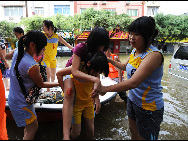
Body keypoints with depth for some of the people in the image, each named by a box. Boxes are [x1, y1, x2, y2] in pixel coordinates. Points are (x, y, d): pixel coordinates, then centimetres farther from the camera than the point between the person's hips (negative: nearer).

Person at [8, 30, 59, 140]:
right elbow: (41, 84, -14)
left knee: (30, 126, 24)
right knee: (33, 128, 11)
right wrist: (59, 83, -7)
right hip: (21, 104, -9)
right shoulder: (33, 66, -32)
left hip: (14, 98, 9)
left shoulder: (17, 52, -8)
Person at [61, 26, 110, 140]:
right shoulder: (80, 48, -33)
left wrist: (97, 97, -19)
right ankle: (66, 135, -35)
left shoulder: (99, 52, -19)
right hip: (71, 72, -6)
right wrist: (95, 80, -55)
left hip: (87, 73, 6)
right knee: (69, 96, -29)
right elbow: (75, 72, -41)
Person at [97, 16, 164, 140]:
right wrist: (110, 60, 13)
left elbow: (133, 82, -38)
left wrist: (106, 88, -33)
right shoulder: (135, 51, 0)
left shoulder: (154, 55, -28)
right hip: (133, 101, 8)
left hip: (149, 108, -8)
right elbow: (126, 66, 21)